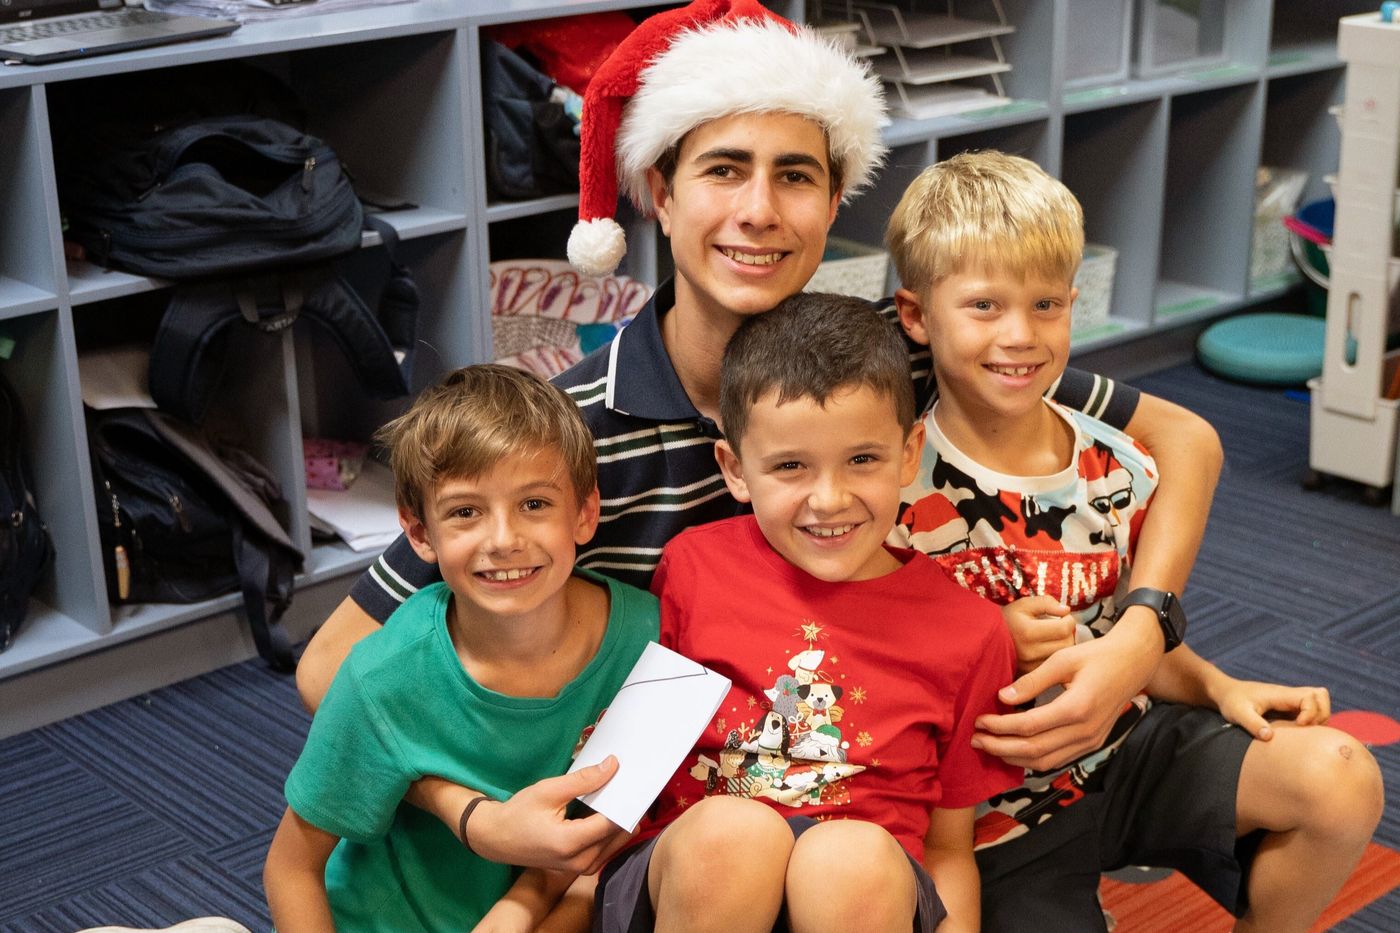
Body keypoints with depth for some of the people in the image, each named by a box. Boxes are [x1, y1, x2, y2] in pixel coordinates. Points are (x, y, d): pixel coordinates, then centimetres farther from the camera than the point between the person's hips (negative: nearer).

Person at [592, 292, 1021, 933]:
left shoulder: (967, 633, 4)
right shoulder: (691, 567, 3)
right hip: (684, 881, 1)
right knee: (732, 831, -34)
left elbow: (947, 849, 11)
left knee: (856, 857, -34)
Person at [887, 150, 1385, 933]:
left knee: (1342, 777, -13)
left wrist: (1219, 686, -8)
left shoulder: (1120, 472, -2)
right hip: (1002, 815, -4)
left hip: (1127, 750, 4)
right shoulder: (897, 488, -18)